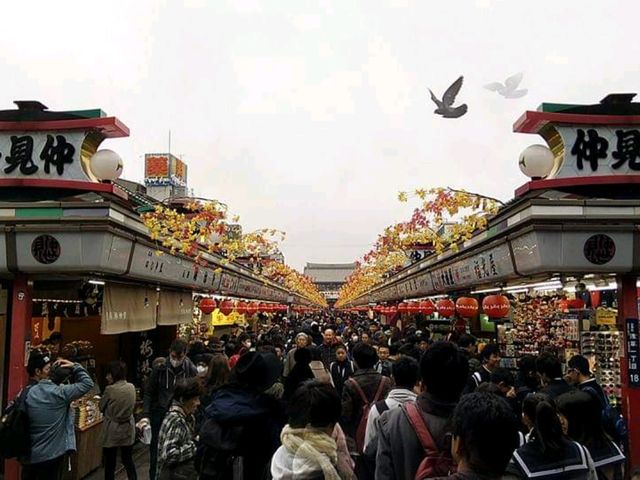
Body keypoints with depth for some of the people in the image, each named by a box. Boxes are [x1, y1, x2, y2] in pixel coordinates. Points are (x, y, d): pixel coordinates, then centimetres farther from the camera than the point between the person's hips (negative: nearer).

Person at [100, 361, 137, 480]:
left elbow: (101, 407, -4)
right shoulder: (131, 387, -5)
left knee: (110, 463, 10)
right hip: (128, 429, 4)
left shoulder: (110, 389, -18)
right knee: (128, 460, 18)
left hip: (112, 431, -4)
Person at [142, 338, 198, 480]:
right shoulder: (159, 368, -5)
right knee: (156, 454, 10)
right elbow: (149, 393, 2)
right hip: (159, 416, 1)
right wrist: (146, 415, -7)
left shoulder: (191, 370, -6)